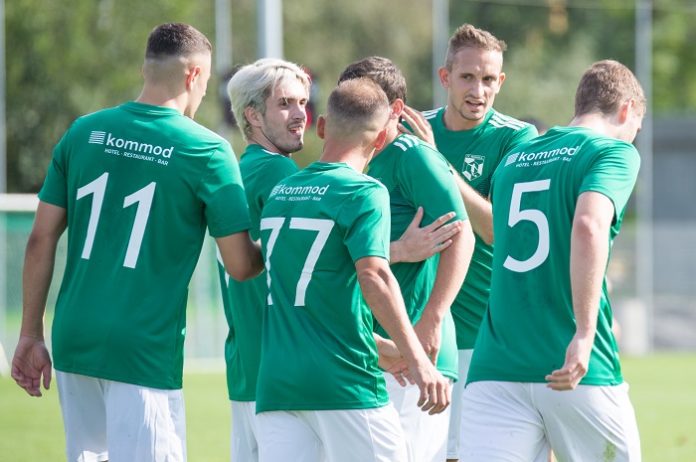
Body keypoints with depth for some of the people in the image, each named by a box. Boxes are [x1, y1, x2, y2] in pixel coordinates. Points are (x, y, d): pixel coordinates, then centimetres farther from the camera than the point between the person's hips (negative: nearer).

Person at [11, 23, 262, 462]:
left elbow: (41, 239, 6)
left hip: (74, 340, 5)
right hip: (146, 351, -5)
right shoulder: (207, 151, -6)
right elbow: (241, 266, -6)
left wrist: (31, 335, 13)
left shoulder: (84, 131, 6)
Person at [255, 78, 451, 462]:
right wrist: (417, 360, -23)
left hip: (275, 383, 5)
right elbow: (373, 275, -20)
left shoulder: (278, 194, 15)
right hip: (345, 385, -5)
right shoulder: (364, 193, -6)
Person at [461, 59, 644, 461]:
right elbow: (588, 226, -20)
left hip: (496, 368, 4)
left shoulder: (513, 160, 18)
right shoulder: (615, 152, -1)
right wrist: (585, 334, -23)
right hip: (580, 372, -4)